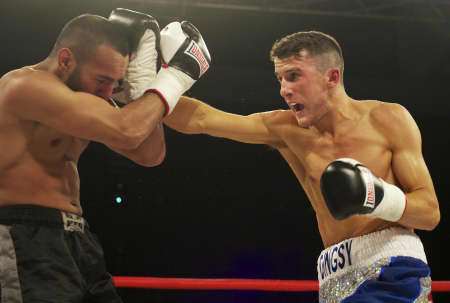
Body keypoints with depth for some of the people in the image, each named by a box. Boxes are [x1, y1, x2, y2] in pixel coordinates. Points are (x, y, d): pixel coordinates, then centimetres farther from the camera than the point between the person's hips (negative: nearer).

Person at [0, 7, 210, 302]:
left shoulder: (84, 99, 11)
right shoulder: (26, 85, -17)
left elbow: (150, 154, 10)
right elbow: (126, 131, -26)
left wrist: (145, 77, 2)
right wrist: (174, 76, -11)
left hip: (75, 235, 9)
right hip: (26, 238, -9)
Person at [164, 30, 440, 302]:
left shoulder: (388, 120, -2)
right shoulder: (286, 129, 6)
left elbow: (430, 212, -3)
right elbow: (201, 119, 1)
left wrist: (379, 197, -19)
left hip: (391, 269, -4)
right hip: (337, 278, 4)